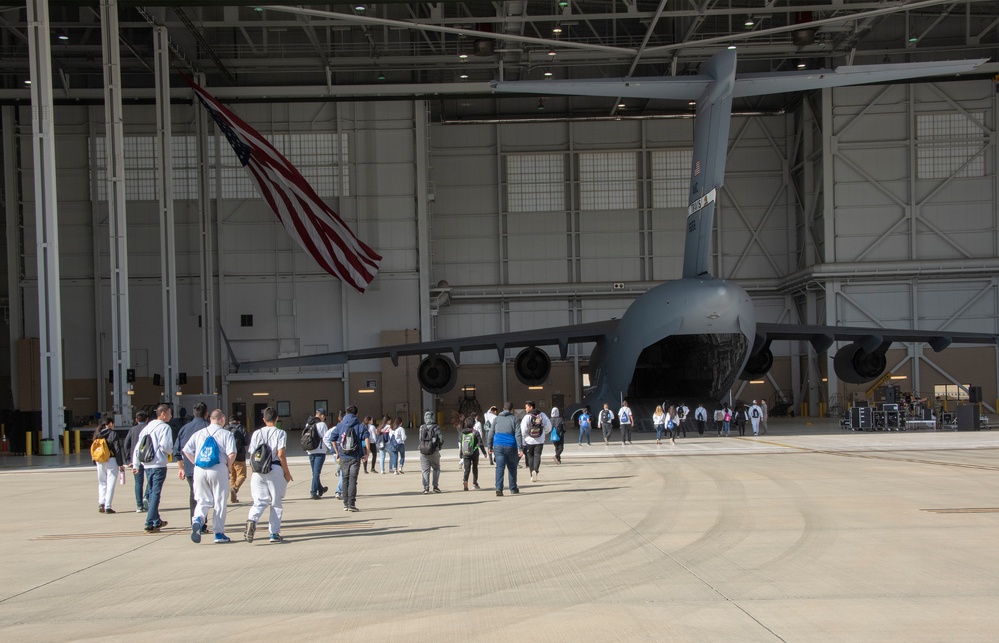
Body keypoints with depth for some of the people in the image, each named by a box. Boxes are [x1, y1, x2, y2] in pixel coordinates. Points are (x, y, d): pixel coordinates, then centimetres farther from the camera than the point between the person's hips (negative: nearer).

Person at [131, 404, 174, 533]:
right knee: (155, 493, -6)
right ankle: (150, 524, -11)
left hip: (147, 465, 7)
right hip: (159, 464, -7)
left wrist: (135, 464, 16)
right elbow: (165, 446, -20)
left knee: (152, 492, 17)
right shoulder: (165, 427, -8)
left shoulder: (147, 427, 13)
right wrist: (169, 450, 3)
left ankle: (156, 521, 28)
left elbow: (137, 446, 12)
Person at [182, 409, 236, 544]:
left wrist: (195, 463, 15)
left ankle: (197, 519, -18)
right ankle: (219, 533, 9)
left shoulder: (199, 433, 12)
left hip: (199, 470, 3)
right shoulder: (226, 434, 0)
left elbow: (186, 450, 8)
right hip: (218, 469, -3)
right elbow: (232, 453, -12)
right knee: (220, 501, 7)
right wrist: (229, 466, 5)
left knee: (203, 500, 12)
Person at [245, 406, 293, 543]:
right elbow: (281, 454, -9)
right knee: (276, 503, 8)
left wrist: (253, 472, 17)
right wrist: (287, 472, -1)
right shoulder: (280, 433, -2)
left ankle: (251, 520, -24)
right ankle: (274, 533, 9)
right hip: (275, 469, -3)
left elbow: (252, 455, 7)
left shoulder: (256, 433, 8)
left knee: (259, 501, 6)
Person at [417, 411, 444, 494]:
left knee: (425, 470, 7)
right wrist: (439, 446, 10)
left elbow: (420, 439, 2)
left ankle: (426, 488, 0)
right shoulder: (436, 428, -8)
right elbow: (441, 439, -8)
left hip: (423, 451, 2)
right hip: (434, 452, -1)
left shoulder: (421, 427, -1)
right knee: (436, 469, 14)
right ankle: (435, 486, 7)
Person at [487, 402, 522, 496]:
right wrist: (520, 449, -9)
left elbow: (491, 433, 9)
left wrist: (490, 446, 17)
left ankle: (499, 488, -20)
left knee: (499, 467, -3)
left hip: (498, 446, 2)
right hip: (510, 446, -2)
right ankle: (513, 489, 22)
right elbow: (517, 435, -6)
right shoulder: (514, 419, 2)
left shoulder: (497, 419, 10)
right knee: (512, 467, 14)